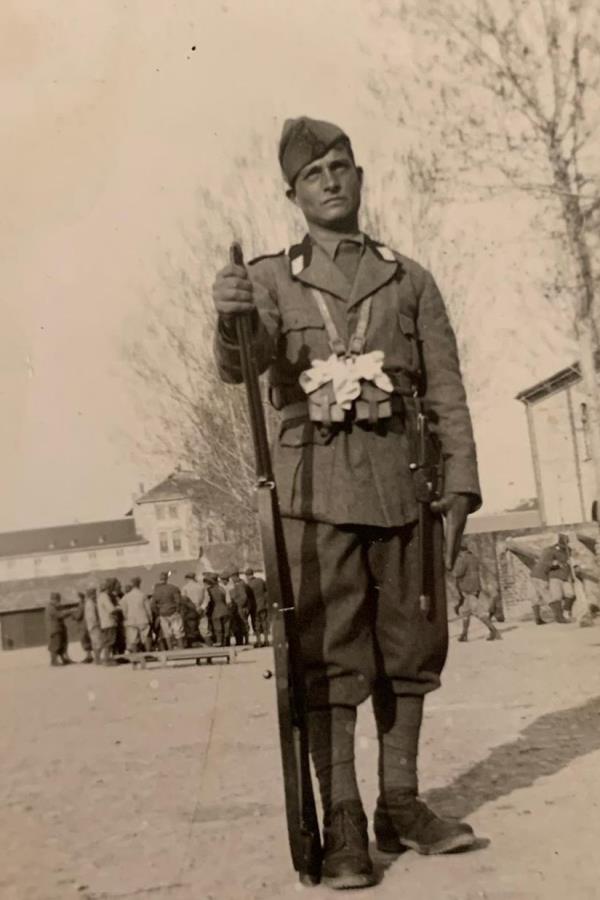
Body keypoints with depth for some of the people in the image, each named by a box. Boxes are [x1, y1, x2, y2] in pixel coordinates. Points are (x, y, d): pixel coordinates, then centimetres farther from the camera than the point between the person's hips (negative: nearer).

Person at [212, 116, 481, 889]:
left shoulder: (410, 281, 13)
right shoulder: (271, 280, 9)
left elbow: (446, 391, 8)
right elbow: (239, 367, -10)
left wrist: (461, 487, -3)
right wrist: (230, 318, -33)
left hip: (400, 484, 3)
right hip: (318, 487, -2)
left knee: (409, 649, 7)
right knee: (330, 660, -4)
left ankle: (401, 806, 20)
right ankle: (342, 828, 2)